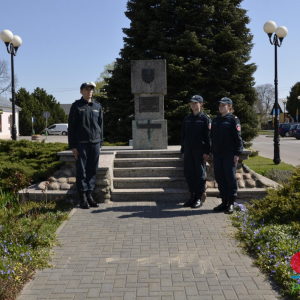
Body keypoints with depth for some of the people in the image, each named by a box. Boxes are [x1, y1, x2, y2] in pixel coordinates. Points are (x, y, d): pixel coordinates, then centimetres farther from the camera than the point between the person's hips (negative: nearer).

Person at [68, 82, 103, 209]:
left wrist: (100, 144, 11)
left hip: (95, 143, 4)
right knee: (81, 171, 0)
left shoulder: (97, 107, 13)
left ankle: (90, 195, 15)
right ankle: (83, 197, 6)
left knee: (92, 170, 6)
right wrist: (72, 146, -7)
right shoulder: (76, 106, 2)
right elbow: (71, 127, -1)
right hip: (81, 144, -4)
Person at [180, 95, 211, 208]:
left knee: (200, 174, 2)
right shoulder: (187, 119, 13)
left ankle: (199, 199, 10)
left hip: (200, 151, -5)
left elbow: (208, 136, -8)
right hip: (188, 151, 5)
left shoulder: (205, 118, -4)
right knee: (189, 173, 7)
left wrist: (207, 152, -13)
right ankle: (192, 196, 18)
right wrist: (183, 151, 12)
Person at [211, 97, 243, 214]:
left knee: (230, 178, -1)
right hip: (217, 154, 6)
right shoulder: (215, 120, 14)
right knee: (219, 178, 8)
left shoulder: (233, 120, -3)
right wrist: (212, 152, 14)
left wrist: (237, 154, -12)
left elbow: (238, 137, -7)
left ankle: (231, 204, 8)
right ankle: (224, 202, 18)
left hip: (229, 154, -6)